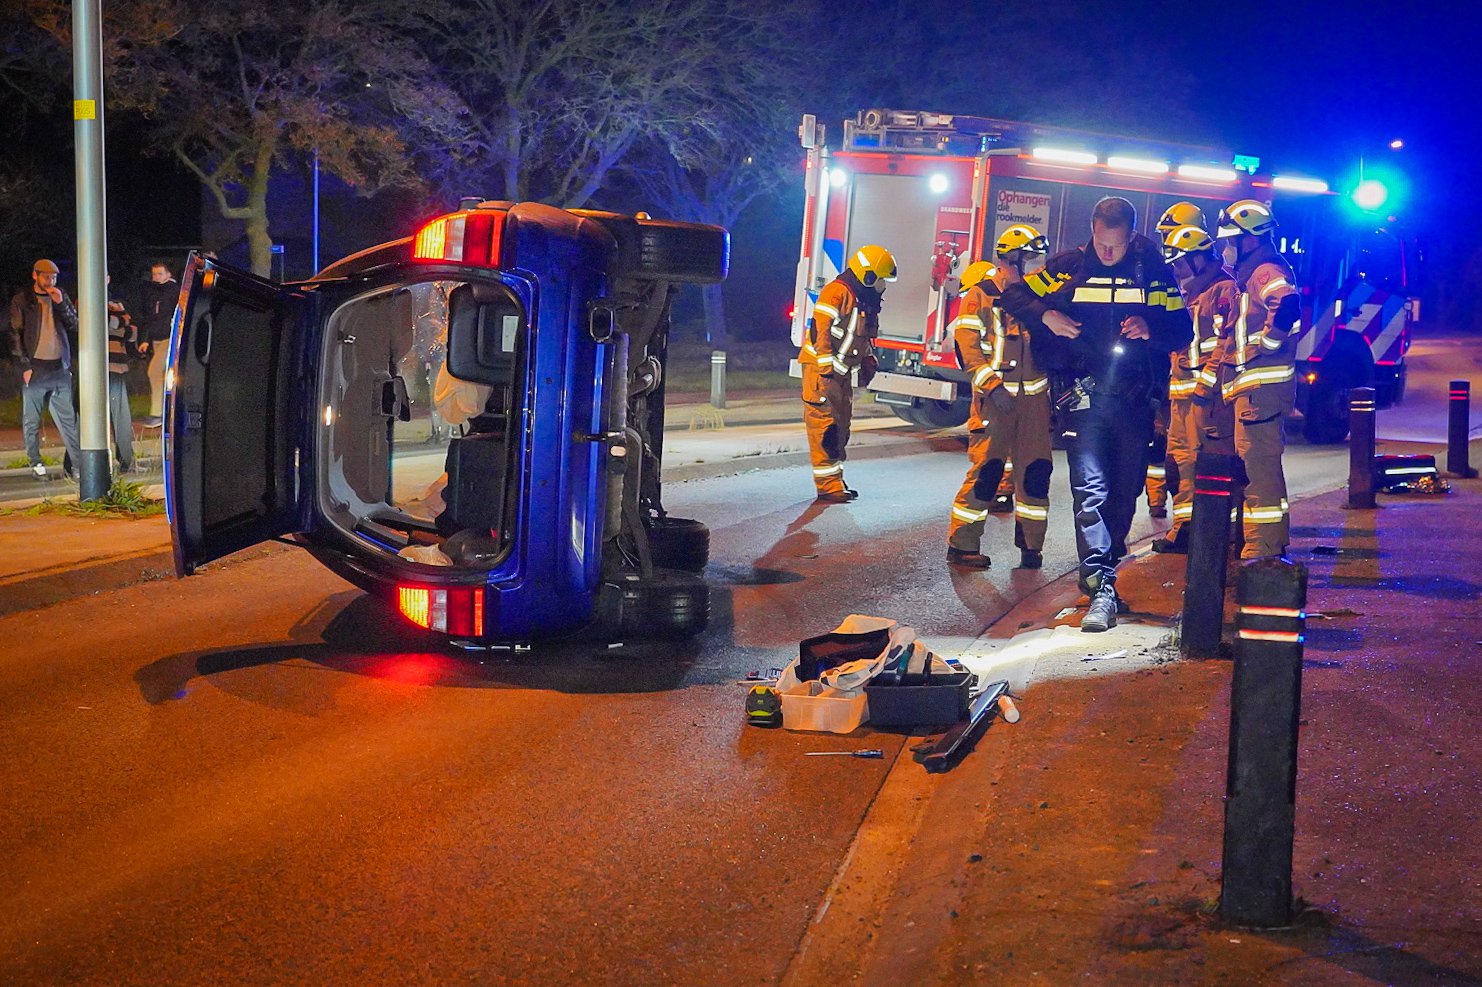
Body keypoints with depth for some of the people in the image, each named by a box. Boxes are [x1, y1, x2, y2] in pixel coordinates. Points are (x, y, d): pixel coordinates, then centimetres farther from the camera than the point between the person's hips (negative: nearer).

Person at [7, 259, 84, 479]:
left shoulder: (61, 297, 13)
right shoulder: (21, 300, 3)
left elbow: (75, 326, 7)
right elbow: (16, 334, 0)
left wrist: (60, 304, -7)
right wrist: (25, 365, -7)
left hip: (59, 368, 2)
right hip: (34, 368, -2)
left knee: (68, 418, 0)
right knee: (31, 420, 4)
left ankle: (78, 464, -1)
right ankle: (36, 463, 13)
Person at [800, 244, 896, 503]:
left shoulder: (865, 300, 14)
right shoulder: (837, 293, -17)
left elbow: (864, 338, 25)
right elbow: (821, 331, -22)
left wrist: (868, 363, 18)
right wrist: (826, 368, -24)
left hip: (840, 372, 10)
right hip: (820, 369, -10)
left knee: (840, 428, 12)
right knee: (824, 426, -9)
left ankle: (835, 482, 20)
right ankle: (827, 485, -9)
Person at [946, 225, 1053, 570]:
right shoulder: (981, 295, -2)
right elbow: (968, 346, -10)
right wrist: (993, 386, -18)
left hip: (1034, 396, 5)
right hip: (996, 394, -5)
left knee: (1036, 470, 4)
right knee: (985, 469, -9)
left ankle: (1030, 544, 15)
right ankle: (962, 545, -1)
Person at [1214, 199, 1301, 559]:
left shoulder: (1266, 271, -13)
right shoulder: (1250, 274, 21)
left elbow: (1287, 303, -34)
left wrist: (1266, 343, -24)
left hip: (1261, 381, -11)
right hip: (1253, 382, 11)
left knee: (1258, 461, -11)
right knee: (1259, 462, 16)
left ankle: (1262, 547, -11)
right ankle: (1272, 543, 25)